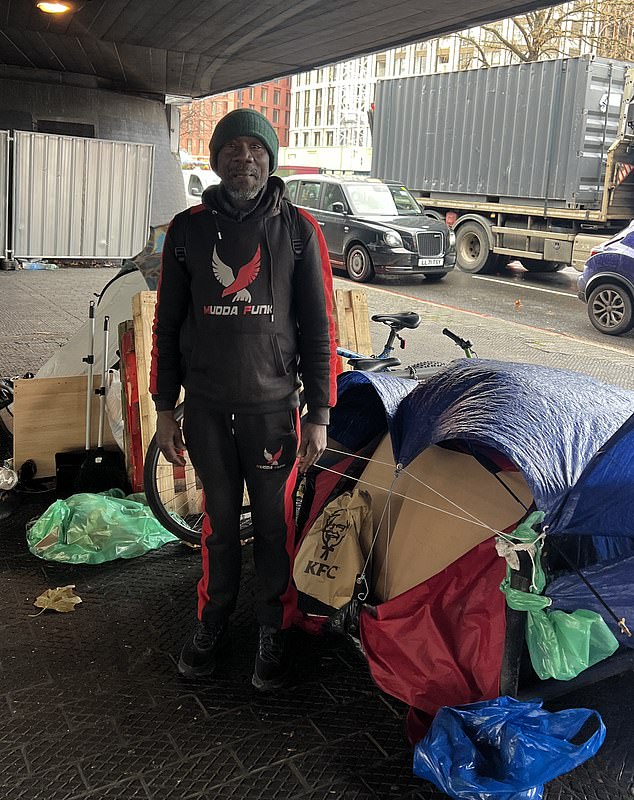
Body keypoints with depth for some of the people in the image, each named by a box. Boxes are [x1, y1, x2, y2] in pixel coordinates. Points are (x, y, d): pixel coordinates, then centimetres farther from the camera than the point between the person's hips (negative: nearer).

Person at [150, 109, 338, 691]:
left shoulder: (298, 229, -2)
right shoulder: (188, 229, 3)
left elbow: (319, 329, -2)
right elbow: (168, 324, 7)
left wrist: (319, 415, -5)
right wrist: (165, 409, 5)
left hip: (273, 407, -1)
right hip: (207, 408, 2)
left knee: (275, 523, 8)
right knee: (220, 521, 14)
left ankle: (274, 630, 28)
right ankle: (214, 620, 34)